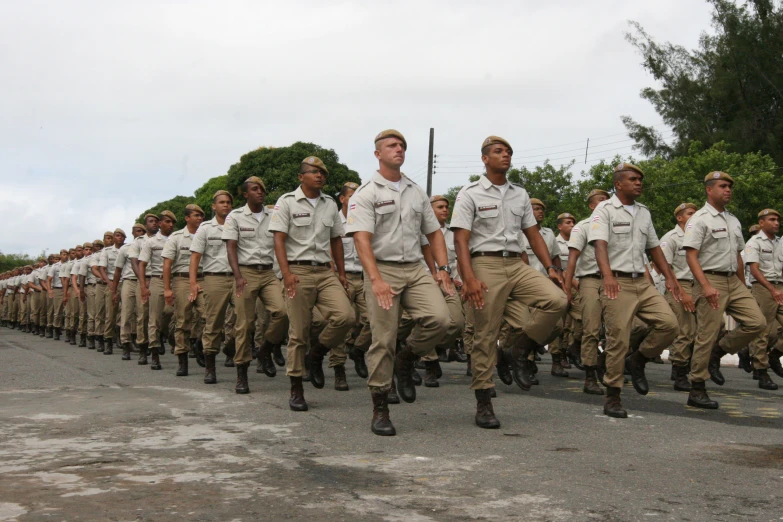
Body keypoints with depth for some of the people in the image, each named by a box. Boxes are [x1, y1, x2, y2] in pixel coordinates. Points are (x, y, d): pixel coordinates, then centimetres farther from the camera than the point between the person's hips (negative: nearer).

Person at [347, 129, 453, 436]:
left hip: (415, 269, 5)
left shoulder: (417, 192, 18)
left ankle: (405, 362, 10)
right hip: (382, 270, -5)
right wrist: (376, 280, -25)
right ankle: (380, 409, 7)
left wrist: (443, 268, 6)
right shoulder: (366, 193, -1)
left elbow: (434, 232, 21)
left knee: (439, 318, -18)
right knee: (384, 340, -4)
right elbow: (361, 239, -13)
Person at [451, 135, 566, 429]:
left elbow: (533, 234, 18)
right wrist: (469, 278, -20)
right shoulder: (470, 194, 0)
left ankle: (520, 351, 0)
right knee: (486, 335, -4)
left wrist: (550, 267, 5)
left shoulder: (520, 194, 17)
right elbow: (461, 239, -8)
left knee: (556, 299, -20)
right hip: (486, 265, -5)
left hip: (517, 265, 5)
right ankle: (483, 405, 5)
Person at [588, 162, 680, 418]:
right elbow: (600, 244, -18)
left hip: (643, 282, 6)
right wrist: (607, 275, -34)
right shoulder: (604, 210, -3)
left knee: (669, 323, -10)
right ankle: (612, 397, 5)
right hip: (618, 283, -6)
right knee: (618, 340, -6)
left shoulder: (644, 212, 18)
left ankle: (638, 361, 14)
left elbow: (654, 247, 23)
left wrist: (670, 277, 15)